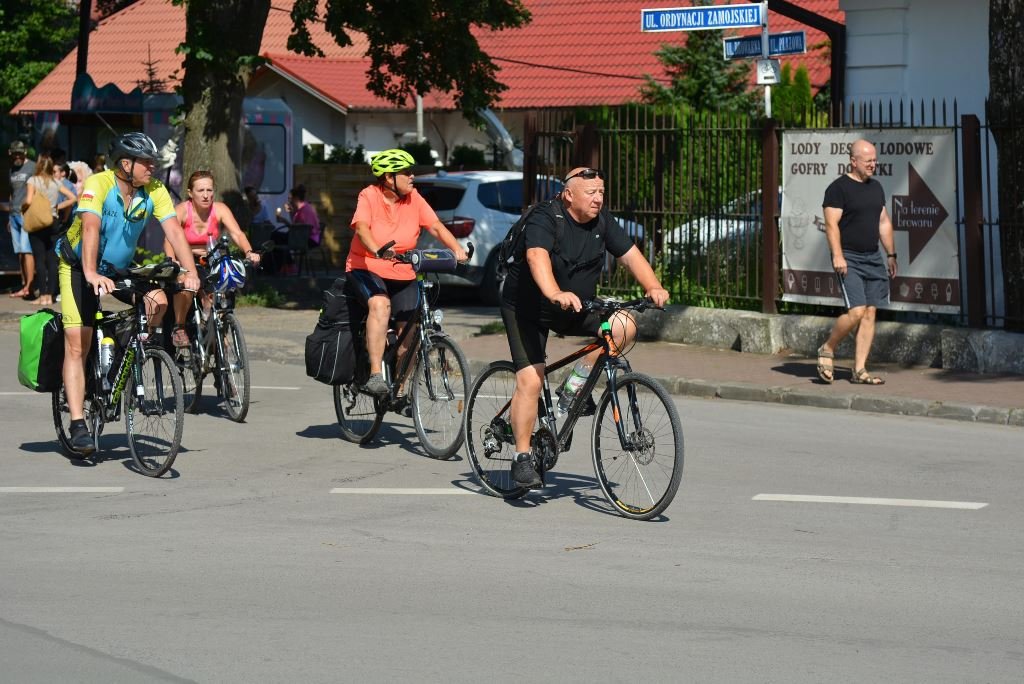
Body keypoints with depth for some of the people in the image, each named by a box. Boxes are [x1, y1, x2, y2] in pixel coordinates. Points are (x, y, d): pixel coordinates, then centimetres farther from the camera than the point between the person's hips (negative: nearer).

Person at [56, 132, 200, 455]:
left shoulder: (154, 191, -13)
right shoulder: (97, 185, -26)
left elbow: (174, 230, -21)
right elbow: (91, 228, -39)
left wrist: (190, 272, -35)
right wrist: (91, 274, -52)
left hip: (120, 269, 4)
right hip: (79, 267, -4)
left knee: (158, 302, -21)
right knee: (77, 345, -12)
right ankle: (78, 425, -11)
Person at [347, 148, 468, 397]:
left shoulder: (413, 198, 1)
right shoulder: (369, 196, -10)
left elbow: (435, 225, -6)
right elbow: (361, 227, -26)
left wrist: (456, 248, -23)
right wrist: (377, 250, -46)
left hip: (403, 274, 4)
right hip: (367, 268, -4)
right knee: (380, 304, -34)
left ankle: (399, 389, 16)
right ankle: (375, 375, -35)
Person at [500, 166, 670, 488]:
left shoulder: (602, 221, -2)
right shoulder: (545, 218, -22)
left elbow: (630, 254, -5)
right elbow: (537, 258, -39)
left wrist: (653, 287, -23)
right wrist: (556, 295, -56)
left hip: (577, 308, 6)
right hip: (527, 308, -6)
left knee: (624, 326, -17)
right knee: (530, 380, -16)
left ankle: (578, 382, 2)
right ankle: (522, 458, -5)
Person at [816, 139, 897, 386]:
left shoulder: (876, 187, 17)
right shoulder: (839, 188, -6)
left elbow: (884, 222, 22)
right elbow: (831, 224, -13)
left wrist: (891, 255, 18)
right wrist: (837, 255, -21)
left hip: (873, 259, 7)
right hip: (849, 259, -7)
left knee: (870, 313, 2)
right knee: (856, 312, -16)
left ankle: (859, 370, 5)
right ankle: (827, 349, 7)